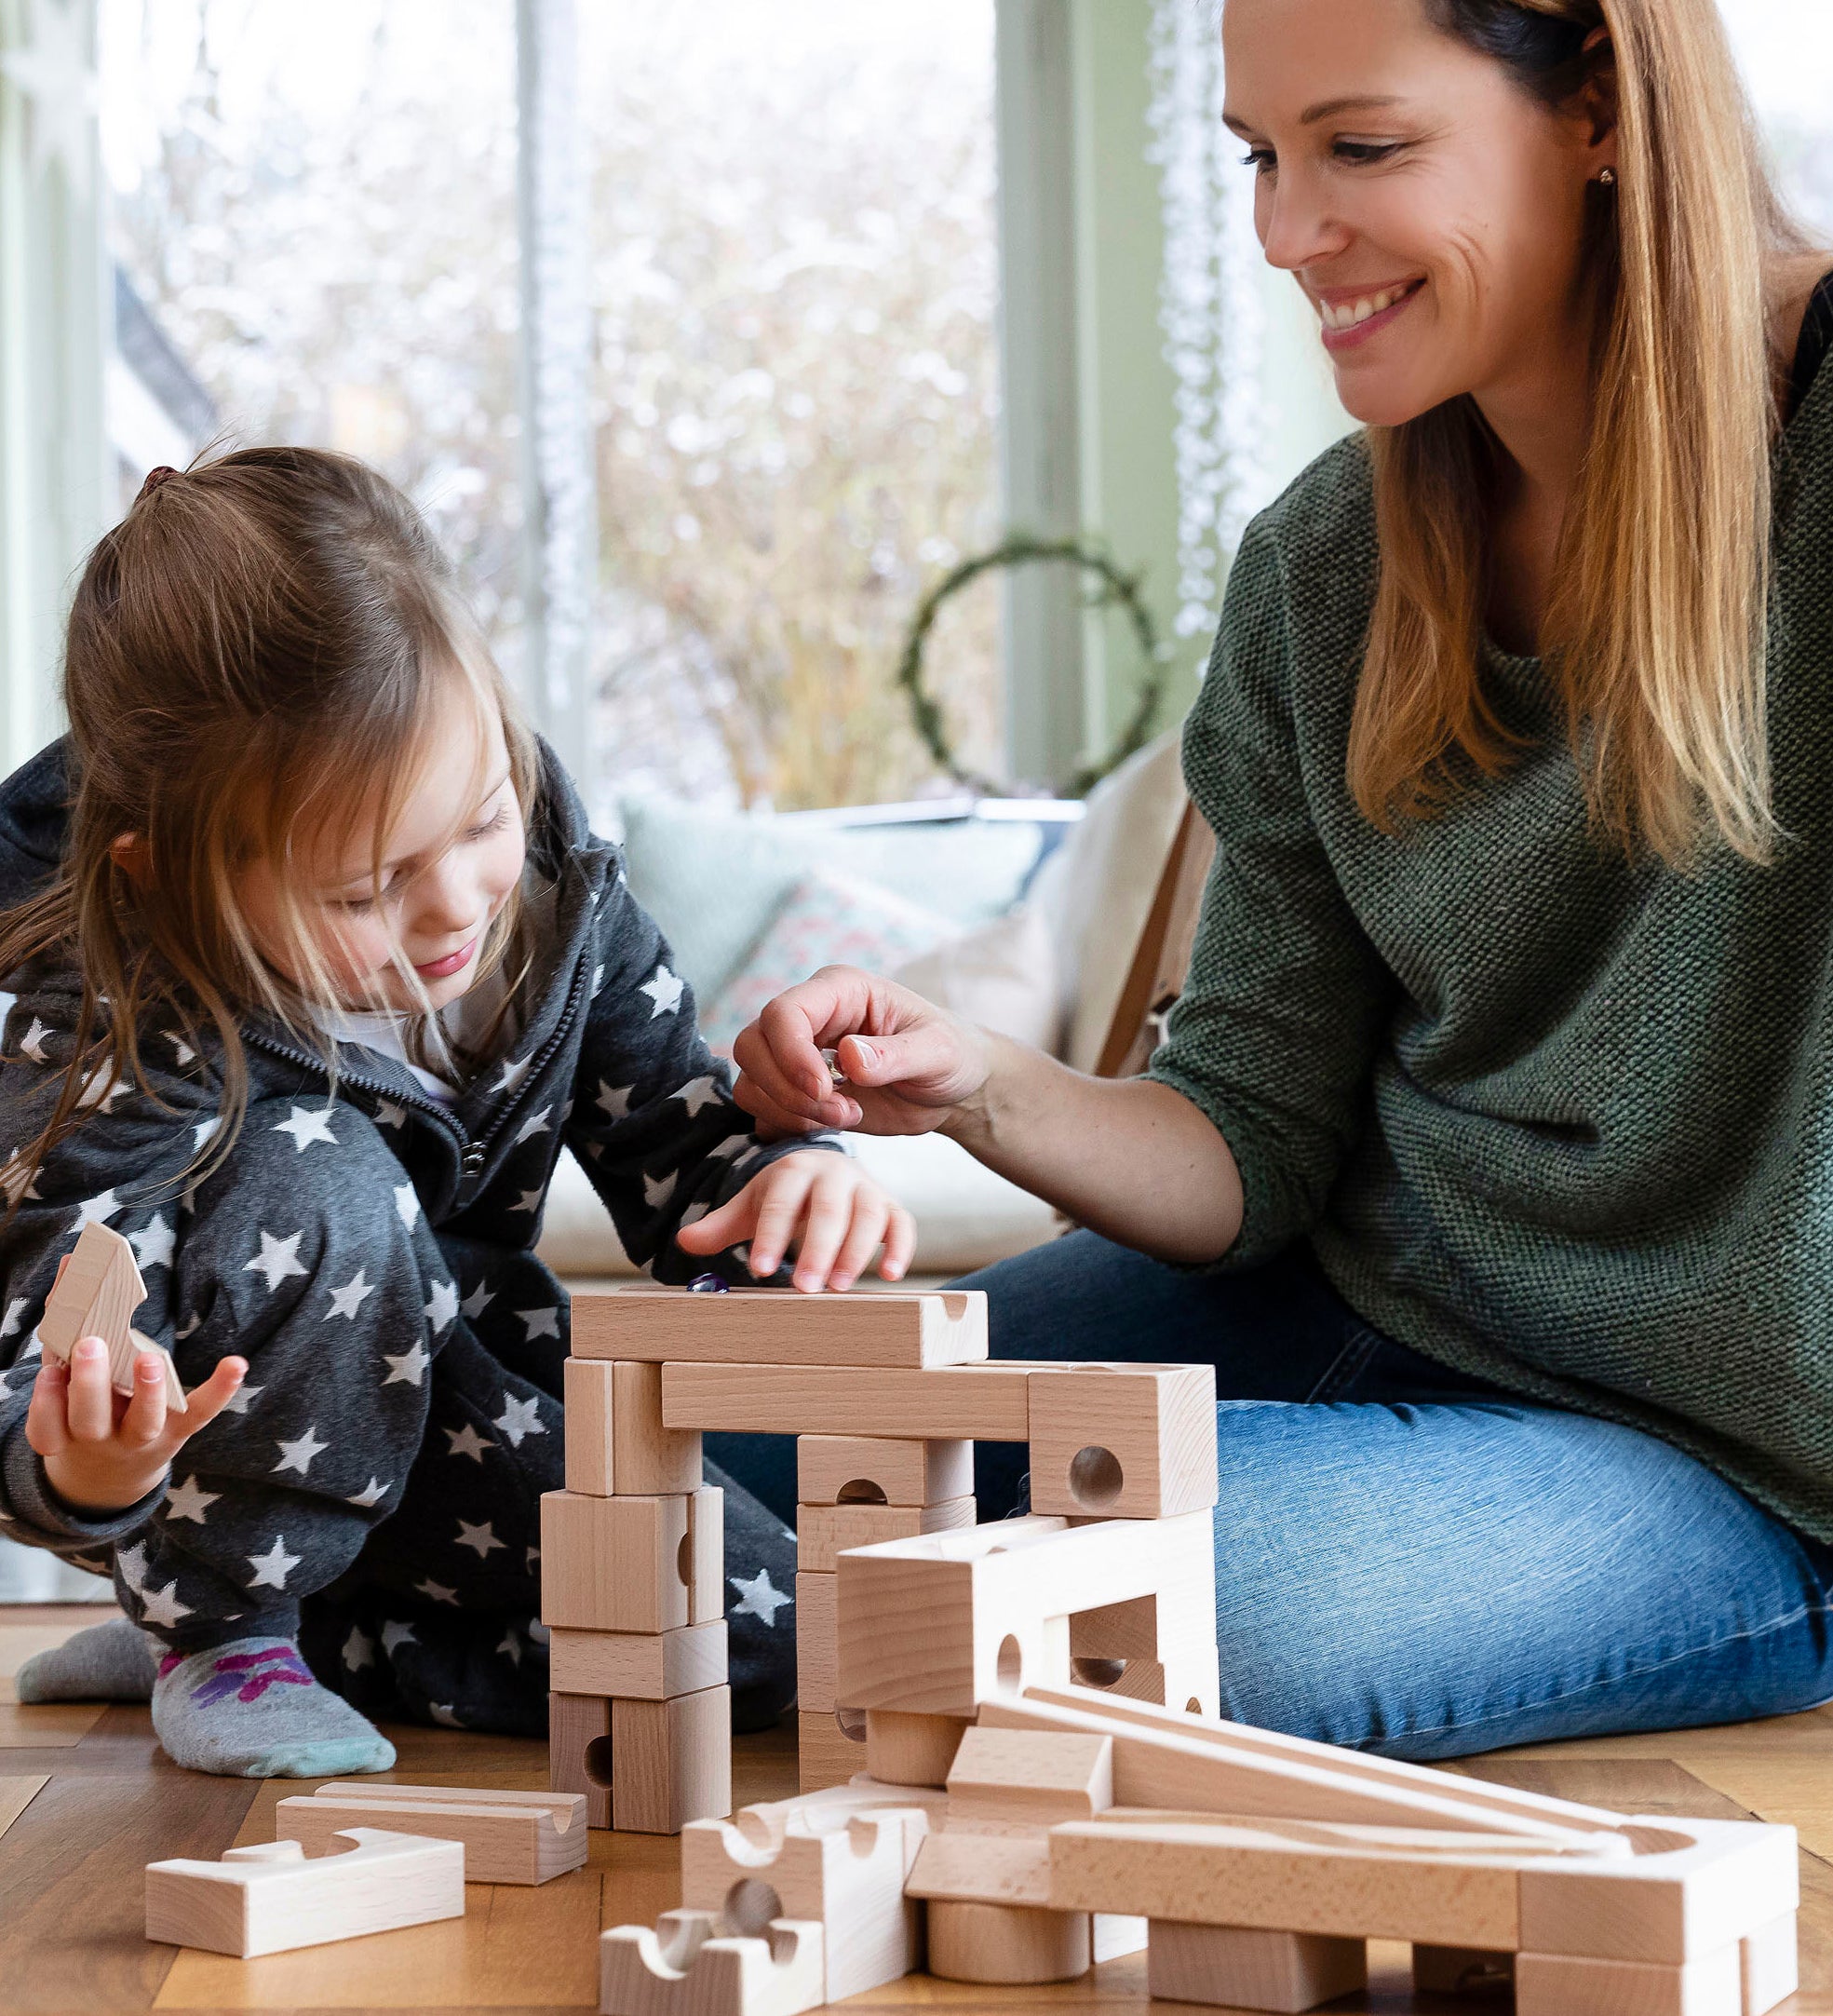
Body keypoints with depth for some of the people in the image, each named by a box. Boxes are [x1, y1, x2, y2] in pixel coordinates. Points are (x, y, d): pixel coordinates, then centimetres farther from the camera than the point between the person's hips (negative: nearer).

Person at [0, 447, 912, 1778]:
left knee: (784, 1643, -9)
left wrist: (785, 1179, -28)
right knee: (317, 1184, -36)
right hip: (227, 1459, -5)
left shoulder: (548, 869, -17)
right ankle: (218, 1630, -12)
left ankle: (322, 1641, 4)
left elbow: (674, 1130, -5)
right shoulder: (126, 1045, -32)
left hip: (445, 1396, 5)